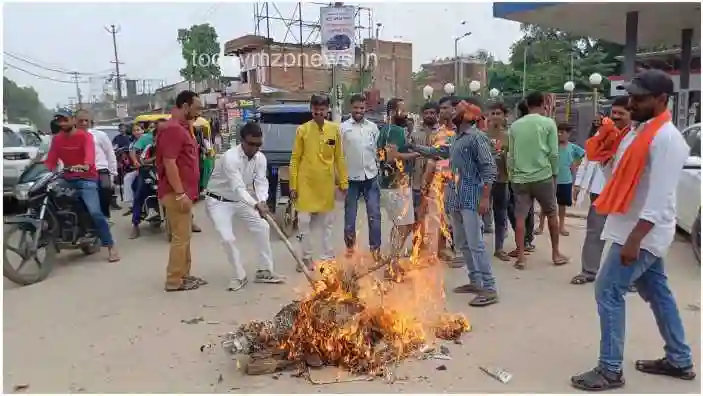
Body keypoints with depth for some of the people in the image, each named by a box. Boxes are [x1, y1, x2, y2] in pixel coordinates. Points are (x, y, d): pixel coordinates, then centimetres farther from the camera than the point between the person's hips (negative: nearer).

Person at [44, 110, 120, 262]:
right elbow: (51, 159, 6)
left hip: (86, 178, -6)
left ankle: (111, 247, -11)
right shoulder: (57, 139, 12)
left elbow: (90, 152, -26)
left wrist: (86, 165, -46)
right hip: (67, 179, 6)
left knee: (95, 212, -18)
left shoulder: (85, 136, -6)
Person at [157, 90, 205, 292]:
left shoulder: (183, 128, 17)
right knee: (180, 237, -5)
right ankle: (174, 281, 2)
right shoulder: (172, 129, -16)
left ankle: (184, 275, 23)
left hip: (184, 192, 10)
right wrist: (180, 194, -24)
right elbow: (169, 163, -22)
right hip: (176, 193, -10)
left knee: (184, 236, 15)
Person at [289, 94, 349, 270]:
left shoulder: (334, 129, 1)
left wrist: (343, 181, 5)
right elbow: (295, 159, -3)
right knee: (304, 221, 3)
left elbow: (339, 158, 6)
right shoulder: (302, 130, -6)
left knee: (327, 221, 11)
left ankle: (328, 256, 23)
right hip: (306, 183, -2)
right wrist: (293, 185, -6)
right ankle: (306, 257, 19)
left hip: (326, 183, 2)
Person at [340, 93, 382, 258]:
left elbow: (378, 151, 11)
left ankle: (375, 247, 13)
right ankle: (350, 247, 23)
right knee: (350, 215, 9)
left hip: (371, 176, 2)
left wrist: (379, 169, 4)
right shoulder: (343, 127, -3)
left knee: (374, 214, 3)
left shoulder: (373, 127, 7)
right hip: (351, 177, -2)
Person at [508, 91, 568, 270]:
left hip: (520, 177, 2)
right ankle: (556, 253, 22)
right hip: (543, 176, -2)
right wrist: (555, 173, 8)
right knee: (552, 214, 14)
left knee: (520, 217, 4)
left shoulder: (515, 125, 6)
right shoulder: (548, 123, -2)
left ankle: (520, 257, 4)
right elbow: (554, 153, -4)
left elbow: (511, 154, 7)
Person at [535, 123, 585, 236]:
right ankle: (541, 226, 15)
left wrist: (576, 165, 4)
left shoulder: (572, 147, -1)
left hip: (566, 181, 2)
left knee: (563, 204, 14)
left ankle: (561, 226, 27)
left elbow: (584, 154, 12)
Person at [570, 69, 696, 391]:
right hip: (638, 232, 9)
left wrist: (634, 239, -27)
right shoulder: (638, 132, 11)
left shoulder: (666, 138, -18)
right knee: (657, 292, 17)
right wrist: (607, 152, -1)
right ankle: (680, 361, 32)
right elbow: (619, 175, 16)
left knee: (608, 292, -7)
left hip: (643, 234, -9)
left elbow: (659, 197, -24)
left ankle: (610, 370, 3)